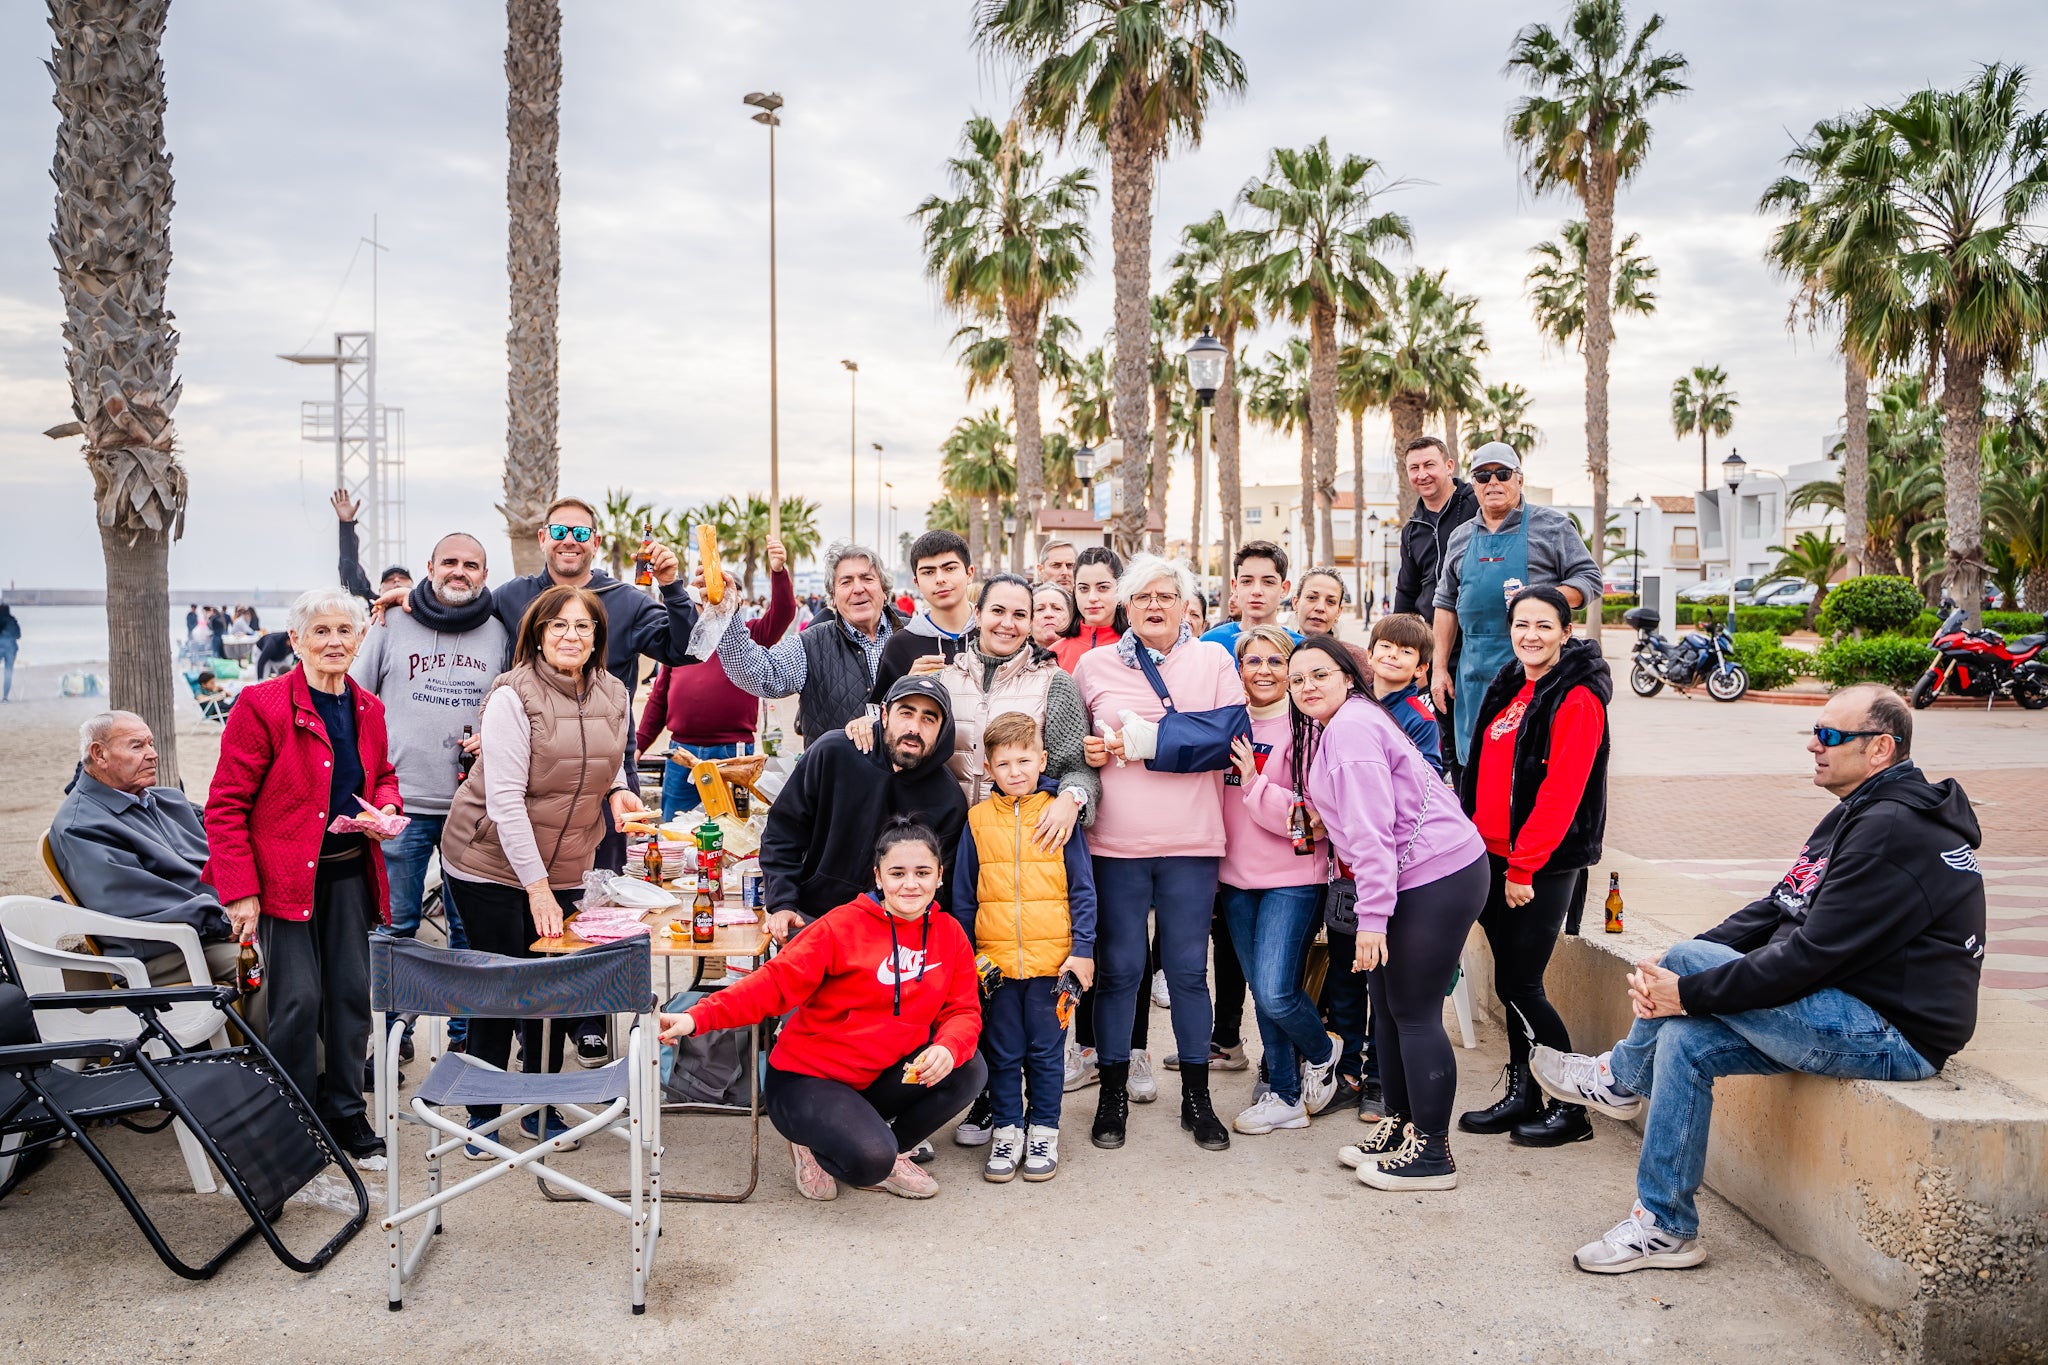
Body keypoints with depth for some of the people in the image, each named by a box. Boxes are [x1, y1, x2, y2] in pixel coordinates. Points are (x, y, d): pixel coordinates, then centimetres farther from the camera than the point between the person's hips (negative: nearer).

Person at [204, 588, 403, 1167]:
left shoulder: (368, 709, 8)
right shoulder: (262, 705, -10)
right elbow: (226, 805, -10)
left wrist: (388, 808, 0)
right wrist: (240, 890, -15)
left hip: (350, 874, 6)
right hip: (284, 874, -5)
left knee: (352, 993, 9)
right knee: (297, 999, -5)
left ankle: (345, 1113, 23)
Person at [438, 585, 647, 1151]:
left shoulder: (613, 694, 2)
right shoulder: (512, 696, -17)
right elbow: (505, 798, -21)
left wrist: (618, 790, -6)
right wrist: (536, 886, -24)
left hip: (564, 868, 5)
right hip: (492, 865, -5)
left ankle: (540, 1109, 25)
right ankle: (483, 1116, 17)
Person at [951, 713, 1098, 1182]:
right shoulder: (978, 819, 4)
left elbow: (1083, 888, 2)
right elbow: (963, 895, 8)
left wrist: (1083, 949, -5)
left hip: (1052, 958, -1)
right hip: (995, 960, 1)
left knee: (1046, 1051, 8)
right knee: (1002, 1052, 10)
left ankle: (1044, 1133, 21)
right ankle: (1007, 1131, 22)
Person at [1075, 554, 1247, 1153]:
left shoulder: (1213, 660, 8)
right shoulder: (1093, 665, 10)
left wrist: (1149, 739, -11)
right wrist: (1088, 752, -5)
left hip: (1191, 842, 0)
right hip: (1116, 841, 0)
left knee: (1188, 969, 6)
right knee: (1119, 968, 4)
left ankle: (1197, 1096, 20)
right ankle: (1113, 1093, 18)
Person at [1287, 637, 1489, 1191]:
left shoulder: (1351, 726, -15)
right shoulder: (1325, 728, 16)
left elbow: (1371, 831, -21)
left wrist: (1371, 918, -22)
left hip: (1437, 878, -10)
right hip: (1411, 878, 10)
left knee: (1414, 1012, -3)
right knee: (1387, 1006, 15)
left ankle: (1432, 1153, 7)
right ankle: (1399, 1126, 27)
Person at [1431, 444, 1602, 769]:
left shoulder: (1552, 525, 5)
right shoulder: (1461, 538, 18)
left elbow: (1589, 579, 1)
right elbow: (1446, 604, 19)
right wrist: (1439, 668, 13)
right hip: (1475, 669, 4)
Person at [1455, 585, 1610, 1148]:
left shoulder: (1577, 700, -12)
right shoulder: (1509, 689, 13)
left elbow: (1560, 791, -18)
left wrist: (1524, 866, -18)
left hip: (1544, 864, -7)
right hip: (1493, 858, 8)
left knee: (1520, 986, -5)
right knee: (1510, 982, 12)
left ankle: (1572, 1108, 8)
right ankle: (1522, 1095, 24)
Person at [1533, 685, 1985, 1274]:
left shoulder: (1894, 831, -20)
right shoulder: (1857, 815, 14)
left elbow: (1812, 956, -25)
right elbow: (1777, 910, 9)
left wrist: (1689, 989, -20)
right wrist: (1672, 969, -4)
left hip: (1895, 1037, -10)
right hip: (1856, 1017, 10)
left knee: (1693, 961, -19)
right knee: (1684, 1040, -4)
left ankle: (1620, 1079, 8)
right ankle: (1664, 1227, 4)